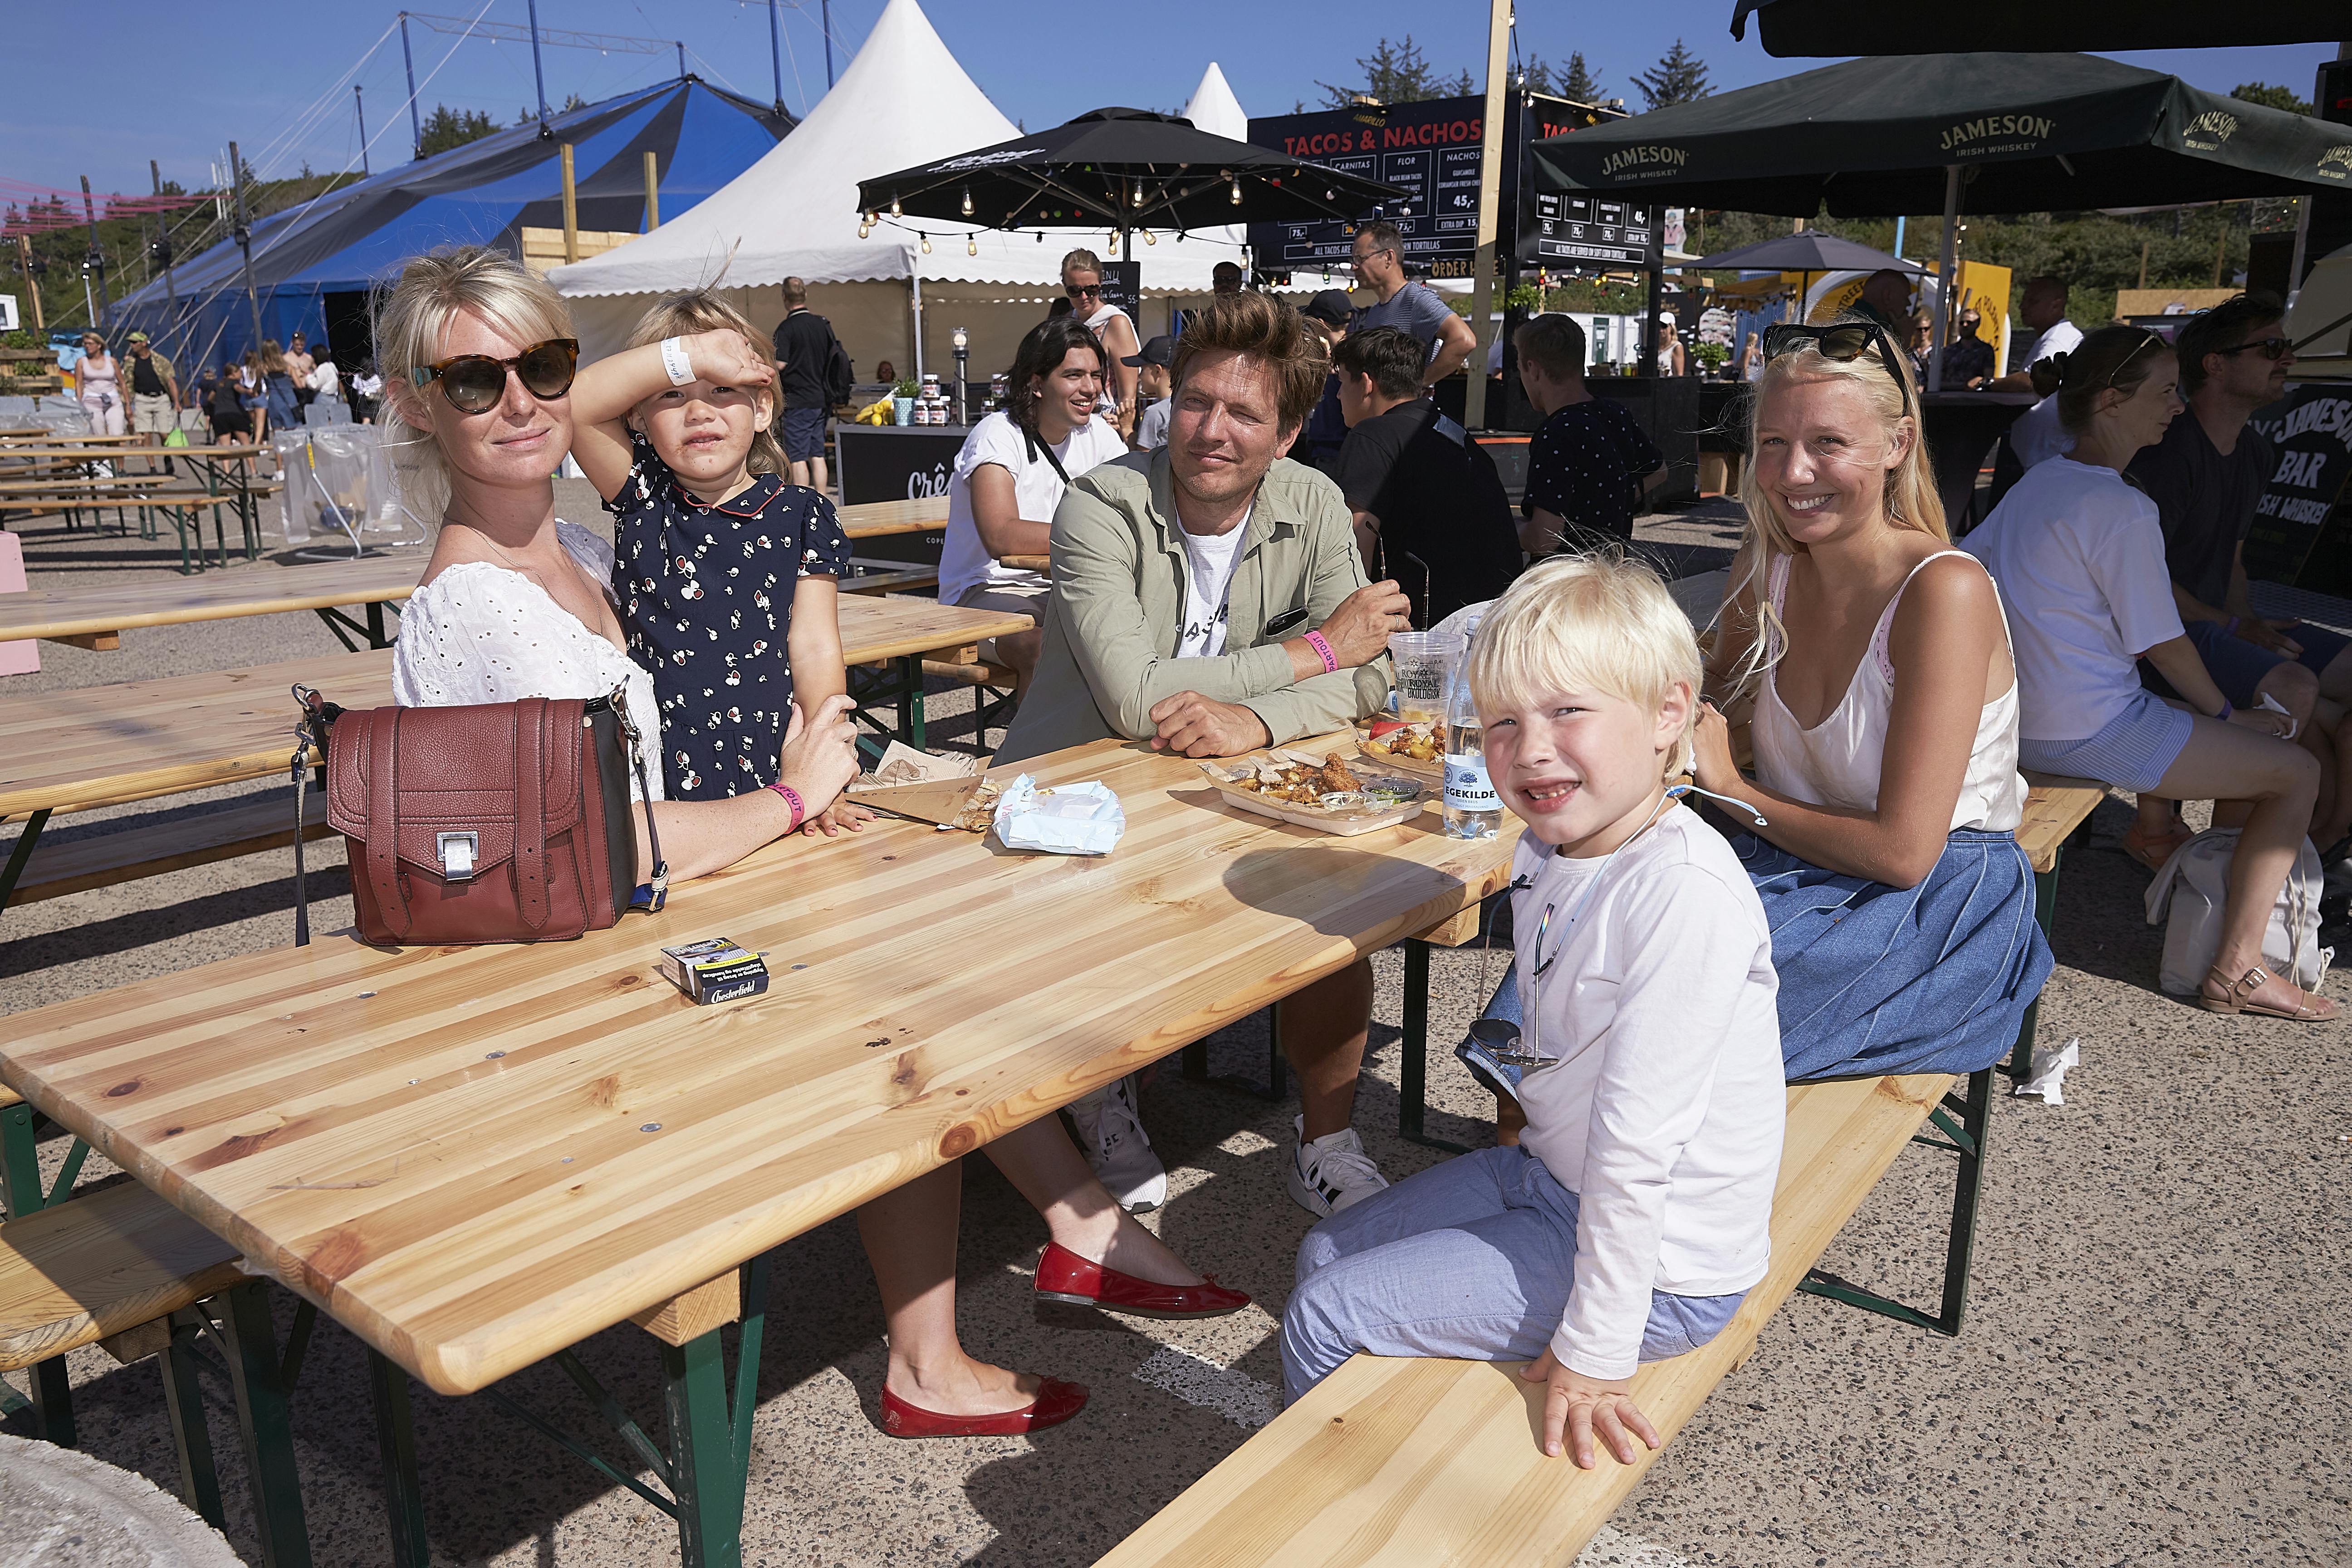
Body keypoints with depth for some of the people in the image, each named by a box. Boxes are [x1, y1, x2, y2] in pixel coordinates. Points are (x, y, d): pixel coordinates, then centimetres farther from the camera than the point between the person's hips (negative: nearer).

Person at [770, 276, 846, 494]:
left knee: (798, 459, -4)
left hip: (797, 402, -6)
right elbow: (835, 358, 16)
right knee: (817, 456, 9)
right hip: (821, 401, 6)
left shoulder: (786, 328, -10)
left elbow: (779, 369, -15)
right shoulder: (823, 324, 8)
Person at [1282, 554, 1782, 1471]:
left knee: (1324, 1321, -8)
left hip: (1658, 1265, -8)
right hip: (1553, 1176, 9)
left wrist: (1594, 1353, -23)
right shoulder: (1548, 852, -1)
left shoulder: (1684, 895, -30)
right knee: (1324, 1255, 17)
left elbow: (1639, 1143, -28)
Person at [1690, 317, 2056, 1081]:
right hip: (1804, 867, 6)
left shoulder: (1944, 590, -20)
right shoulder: (1768, 561, -1)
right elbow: (1722, 693, 19)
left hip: (1939, 897, -6)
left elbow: (1903, 852, -22)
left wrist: (1734, 790, -11)